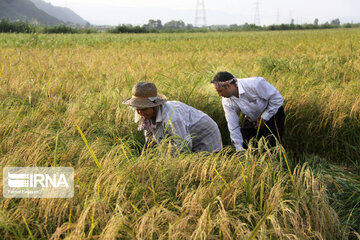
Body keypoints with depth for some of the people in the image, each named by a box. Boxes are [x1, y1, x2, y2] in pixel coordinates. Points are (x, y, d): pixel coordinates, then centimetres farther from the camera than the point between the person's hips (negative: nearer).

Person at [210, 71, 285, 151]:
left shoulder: (255, 84, -34)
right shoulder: (227, 102, -17)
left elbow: (277, 98, -24)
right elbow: (233, 127, -12)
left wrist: (264, 118, -19)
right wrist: (239, 148, -13)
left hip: (272, 115, -5)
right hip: (251, 120, 5)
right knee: (245, 147, 1)